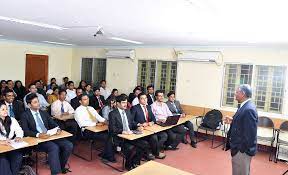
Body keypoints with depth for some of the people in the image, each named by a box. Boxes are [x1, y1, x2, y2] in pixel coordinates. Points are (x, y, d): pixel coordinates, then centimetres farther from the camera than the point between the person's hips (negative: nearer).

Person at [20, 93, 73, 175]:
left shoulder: (44, 113, 17)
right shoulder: (25, 115, 0)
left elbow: (53, 124, 15)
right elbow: (25, 131, -11)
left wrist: (58, 129, -8)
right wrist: (38, 135, -27)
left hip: (50, 136, 6)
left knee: (69, 145, -14)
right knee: (54, 147, -34)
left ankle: (61, 166, 8)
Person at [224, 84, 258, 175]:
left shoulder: (249, 109, -26)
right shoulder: (246, 106, 5)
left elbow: (249, 134, -27)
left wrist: (240, 149, -19)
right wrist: (232, 121, 0)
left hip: (242, 150, -9)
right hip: (241, 147, 9)